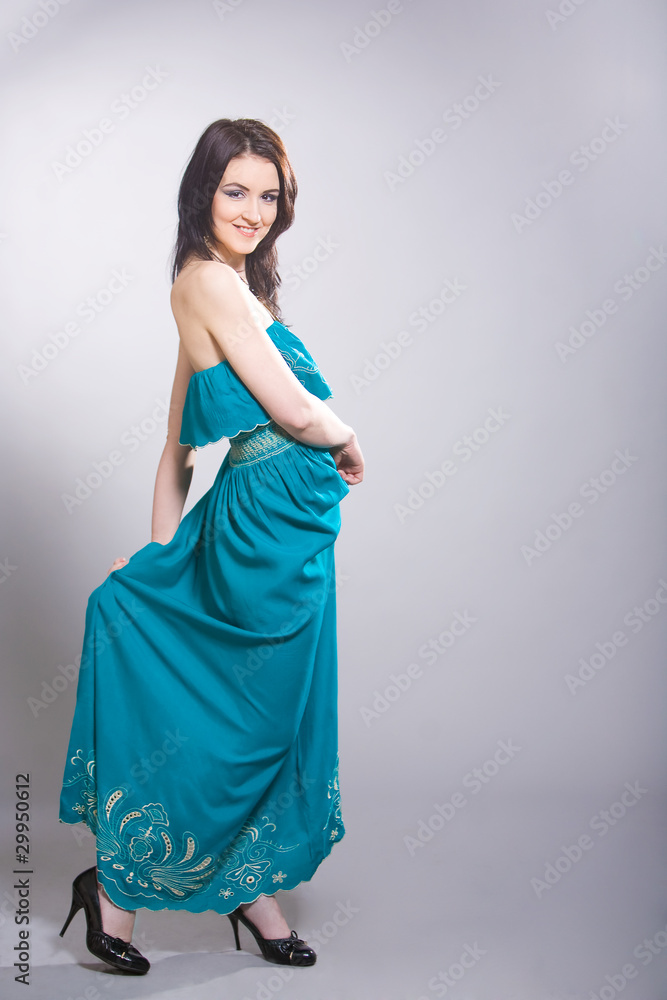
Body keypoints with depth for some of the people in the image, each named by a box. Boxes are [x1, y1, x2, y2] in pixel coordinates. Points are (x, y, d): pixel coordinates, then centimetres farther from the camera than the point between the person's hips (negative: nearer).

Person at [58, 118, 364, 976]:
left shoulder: (228, 284, 15)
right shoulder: (210, 278, -14)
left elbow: (179, 441, 13)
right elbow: (291, 407, -18)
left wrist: (161, 551, 13)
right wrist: (345, 439, 4)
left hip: (281, 525, 9)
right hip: (271, 522, -9)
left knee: (269, 718, 16)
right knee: (249, 720, 3)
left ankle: (247, 889, 32)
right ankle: (116, 887, 20)